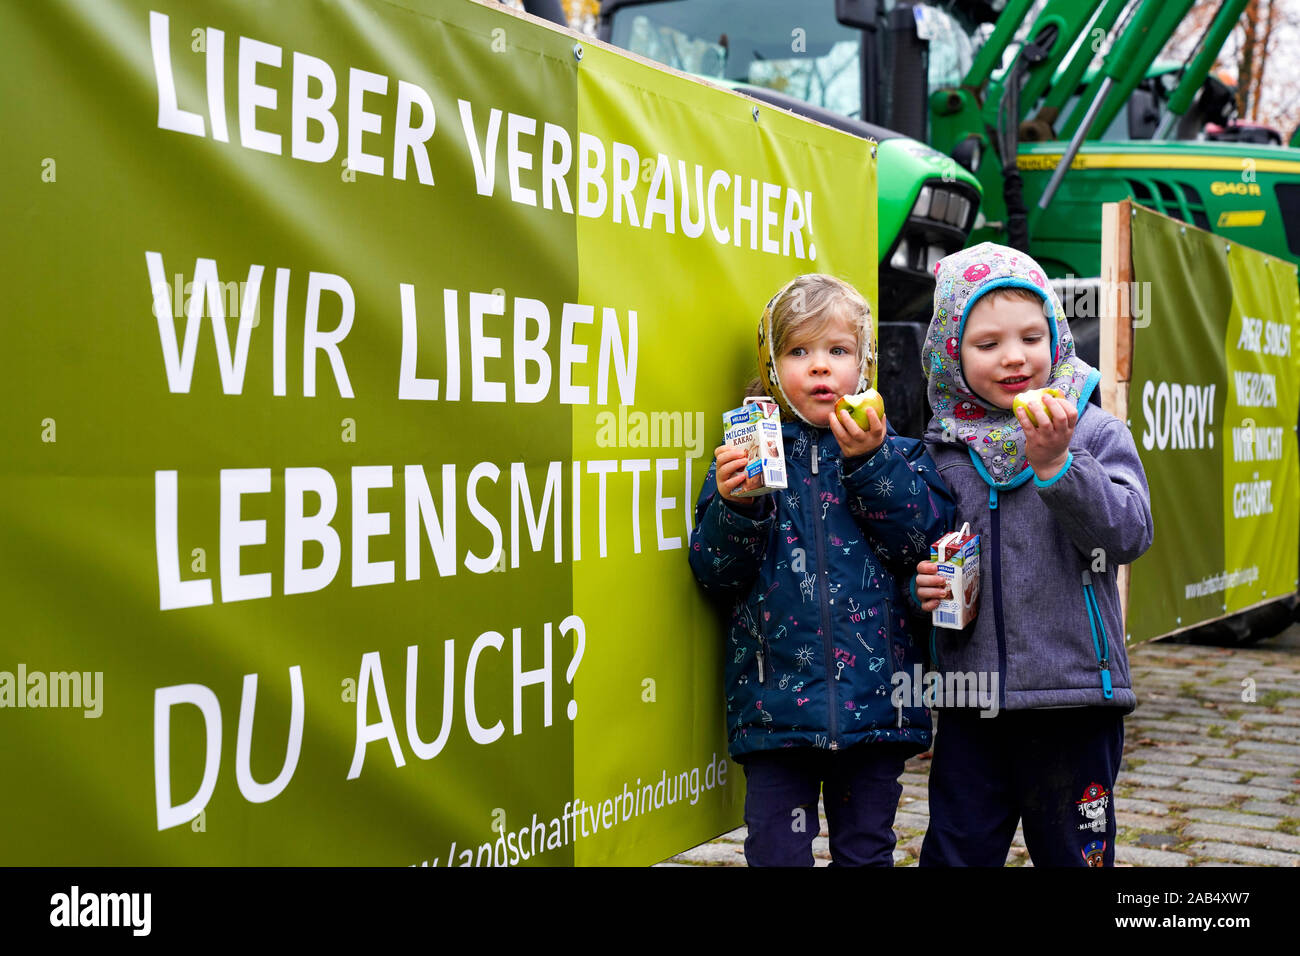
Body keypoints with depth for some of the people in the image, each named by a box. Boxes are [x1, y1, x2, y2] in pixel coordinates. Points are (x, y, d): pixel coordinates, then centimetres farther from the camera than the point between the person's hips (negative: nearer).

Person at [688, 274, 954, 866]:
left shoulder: (898, 455, 7)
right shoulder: (748, 456, 4)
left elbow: (924, 544, -7)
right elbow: (714, 576, 0)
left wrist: (871, 462, -14)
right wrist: (736, 506, -18)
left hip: (874, 697, 1)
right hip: (775, 700, -1)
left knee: (866, 850, 12)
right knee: (777, 851, 3)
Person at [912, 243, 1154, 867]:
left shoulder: (1096, 434, -4)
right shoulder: (941, 449, 4)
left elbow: (1129, 534, -17)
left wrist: (1056, 463, -27)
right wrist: (920, 583, -6)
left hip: (1072, 698, -2)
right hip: (969, 699, 3)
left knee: (1072, 852, 12)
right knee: (955, 850, 11)